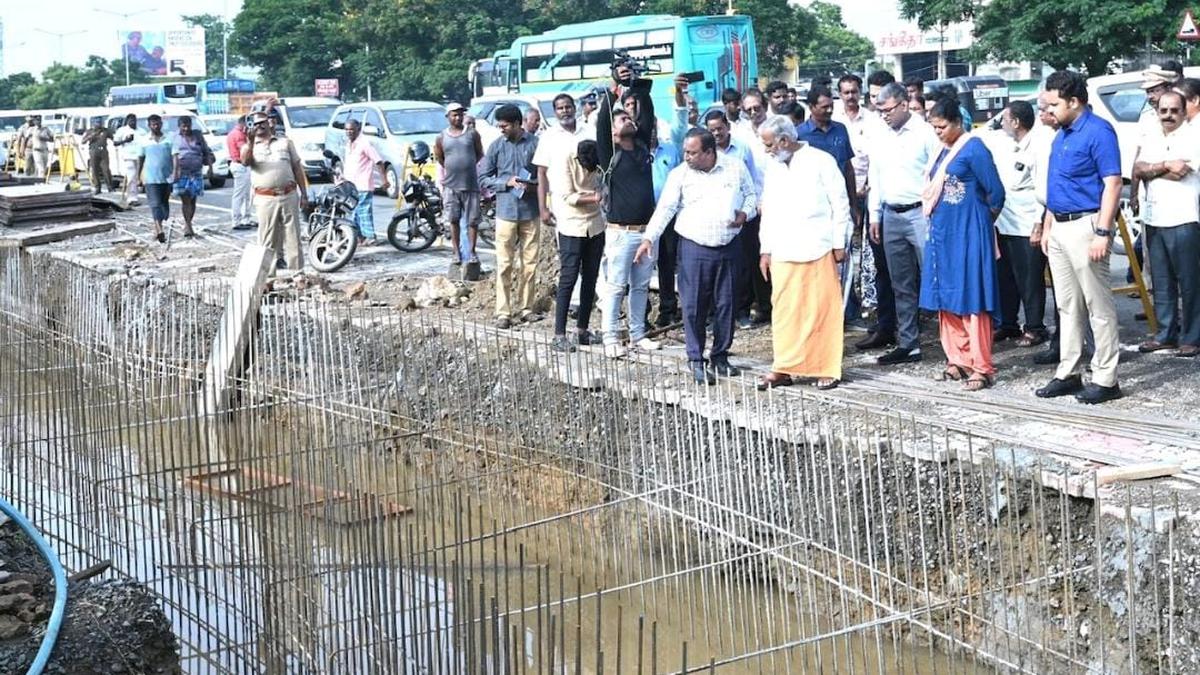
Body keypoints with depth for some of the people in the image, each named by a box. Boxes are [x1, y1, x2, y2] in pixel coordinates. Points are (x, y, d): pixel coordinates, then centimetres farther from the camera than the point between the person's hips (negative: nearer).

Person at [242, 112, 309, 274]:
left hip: (289, 196, 2)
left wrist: (304, 194, 7)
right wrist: (251, 141, -30)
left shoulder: (285, 143, 14)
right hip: (265, 199, -1)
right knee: (268, 240, 0)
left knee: (293, 236, 3)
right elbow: (245, 161, -15)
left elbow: (297, 168, 14)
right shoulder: (250, 147, 8)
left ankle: (298, 271, 7)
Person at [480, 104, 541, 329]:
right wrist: (508, 182, -9)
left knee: (530, 263, 6)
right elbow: (483, 179, 5)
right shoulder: (496, 147, 3)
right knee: (504, 264, -2)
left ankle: (525, 308, 18)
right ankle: (503, 312, 1)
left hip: (530, 212, 0)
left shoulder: (535, 144, 0)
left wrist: (533, 185, -15)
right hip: (506, 211, 0)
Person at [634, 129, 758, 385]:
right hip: (694, 249, -2)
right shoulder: (680, 175, -3)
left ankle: (720, 357, 21)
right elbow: (665, 208, -8)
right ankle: (696, 360, 7)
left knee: (726, 303, 8)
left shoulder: (735, 168, 1)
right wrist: (649, 238, -19)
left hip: (729, 248, 2)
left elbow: (751, 194, 14)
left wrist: (745, 213, -7)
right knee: (694, 305, -3)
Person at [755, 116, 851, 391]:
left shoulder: (821, 161, -4)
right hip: (783, 253, 5)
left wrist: (839, 243, -5)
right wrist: (765, 250, 15)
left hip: (818, 250, -5)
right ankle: (783, 369, 10)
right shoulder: (773, 169, 13)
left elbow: (840, 204, -3)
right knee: (784, 312, 4)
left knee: (822, 309, 0)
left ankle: (826, 369, 7)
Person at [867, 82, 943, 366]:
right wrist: (874, 216, 15)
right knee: (901, 285, 10)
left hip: (920, 213, -6)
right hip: (891, 215, 6)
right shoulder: (878, 138, 11)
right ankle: (907, 344, 16)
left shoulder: (925, 133, -7)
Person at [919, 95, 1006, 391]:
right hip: (942, 233, 8)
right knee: (946, 298, 11)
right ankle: (958, 360, 21)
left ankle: (981, 367, 0)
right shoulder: (942, 150, 10)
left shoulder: (974, 148, -12)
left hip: (969, 233, -8)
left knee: (971, 298, -5)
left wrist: (985, 219, 4)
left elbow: (996, 193, -11)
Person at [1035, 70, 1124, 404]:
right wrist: (1047, 227, 19)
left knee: (1099, 307, -3)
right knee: (1067, 306, 13)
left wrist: (1102, 233, -22)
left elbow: (1112, 184, -17)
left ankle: (1105, 379, 1)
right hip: (1059, 229, 9)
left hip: (1085, 226, -9)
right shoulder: (1061, 136, 15)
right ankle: (1068, 373, 19)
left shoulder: (1098, 132, -12)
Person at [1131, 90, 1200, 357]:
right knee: (1161, 282, 11)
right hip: (1154, 221, 6)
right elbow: (1137, 171, 4)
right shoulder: (1150, 141, 17)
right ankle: (1166, 334, 18)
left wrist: (1151, 169, -1)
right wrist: (1165, 166, -8)